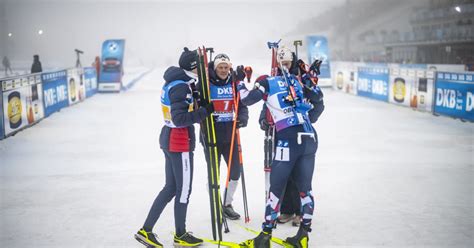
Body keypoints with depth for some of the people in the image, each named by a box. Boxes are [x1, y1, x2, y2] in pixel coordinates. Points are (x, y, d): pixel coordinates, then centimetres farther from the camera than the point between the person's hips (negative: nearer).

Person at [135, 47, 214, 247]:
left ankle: (146, 230, 19)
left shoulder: (174, 82, 11)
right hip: (179, 142, -10)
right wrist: (205, 111, -23)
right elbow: (179, 119, -25)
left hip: (169, 138, 10)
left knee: (171, 187, 16)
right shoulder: (181, 87, -19)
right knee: (184, 190, 5)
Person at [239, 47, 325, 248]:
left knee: (276, 188, 2)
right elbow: (319, 102, 19)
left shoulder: (267, 82, 2)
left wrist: (240, 84, 18)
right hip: (310, 138, 5)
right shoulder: (300, 81, 16)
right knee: (305, 187, 11)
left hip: (288, 140, -5)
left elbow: (247, 100, 1)